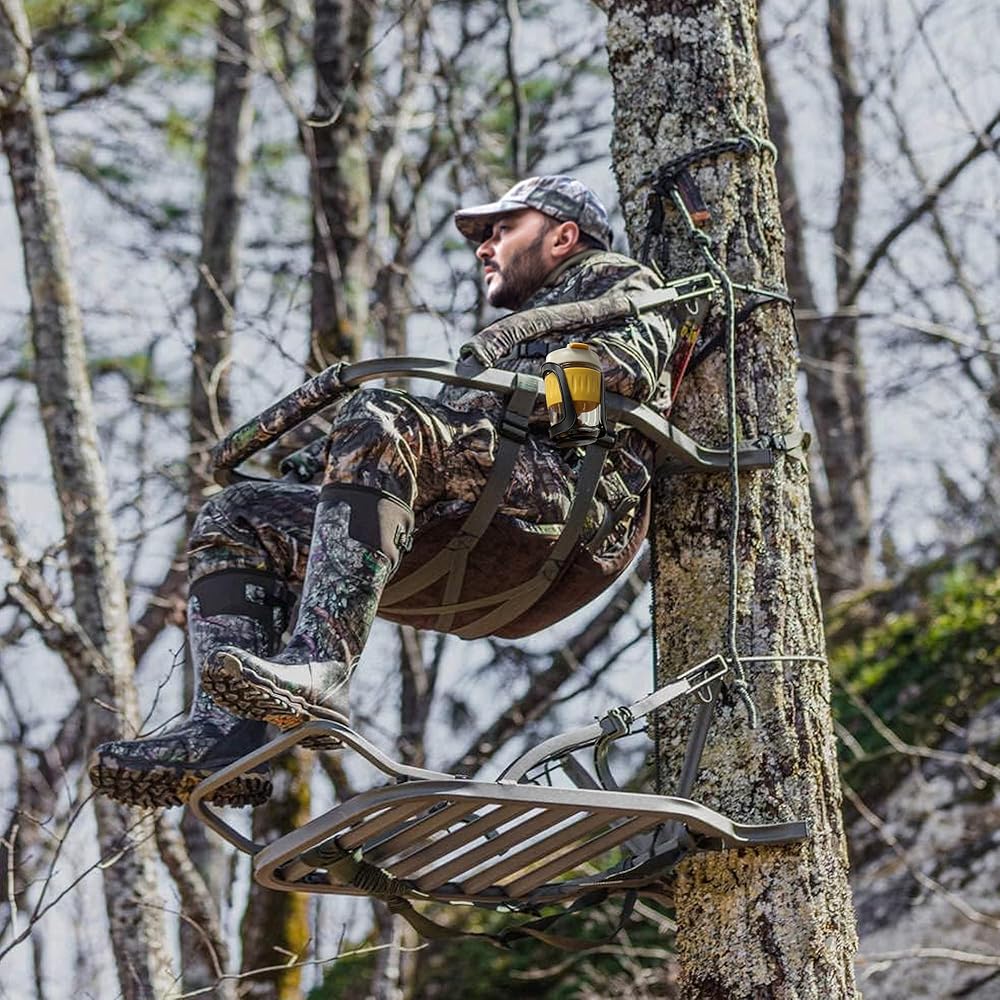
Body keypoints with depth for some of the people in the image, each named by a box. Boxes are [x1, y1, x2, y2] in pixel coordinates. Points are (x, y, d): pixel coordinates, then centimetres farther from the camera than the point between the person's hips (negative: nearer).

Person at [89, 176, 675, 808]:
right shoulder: (520, 332, 45)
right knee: (235, 522, 1)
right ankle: (225, 732, -22)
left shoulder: (612, 278, 20)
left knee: (378, 420, -34)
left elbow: (636, 358, -4)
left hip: (572, 497, -9)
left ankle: (321, 668, -48)